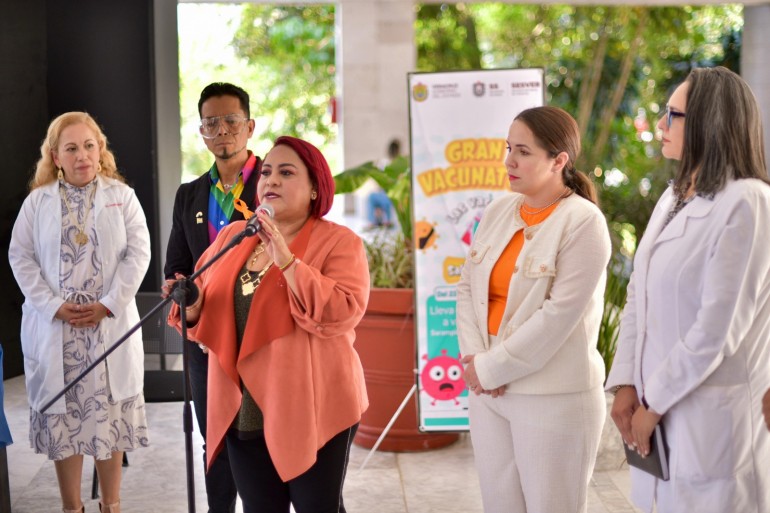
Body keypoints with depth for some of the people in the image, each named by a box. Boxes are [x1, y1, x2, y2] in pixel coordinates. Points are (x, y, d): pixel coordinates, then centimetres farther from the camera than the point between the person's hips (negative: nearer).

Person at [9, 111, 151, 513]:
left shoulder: (122, 196, 4)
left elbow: (138, 252, -2)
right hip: (54, 327, 1)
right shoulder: (37, 200, 5)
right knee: (63, 414, 4)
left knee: (109, 413, 5)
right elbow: (21, 257, 0)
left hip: (110, 325, 0)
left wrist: (109, 304, -12)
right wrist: (54, 305, -11)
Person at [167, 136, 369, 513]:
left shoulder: (339, 242, -7)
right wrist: (192, 305, -8)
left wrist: (287, 261, -23)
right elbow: (208, 313, 15)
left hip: (312, 409, -5)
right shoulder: (232, 236, 10)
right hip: (245, 410, 5)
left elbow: (342, 314, -21)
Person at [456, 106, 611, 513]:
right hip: (487, 389, 6)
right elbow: (467, 287, 7)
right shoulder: (498, 210, 7)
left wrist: (492, 368, -14)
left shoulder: (583, 222, -12)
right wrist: (474, 359, -7)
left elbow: (559, 315, -17)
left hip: (553, 397, -6)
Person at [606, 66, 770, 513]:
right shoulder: (673, 199, 10)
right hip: (660, 406, 7)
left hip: (710, 415, -7)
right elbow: (639, 296, 9)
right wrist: (627, 385, -1)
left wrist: (655, 403, -13)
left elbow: (718, 327, -19)